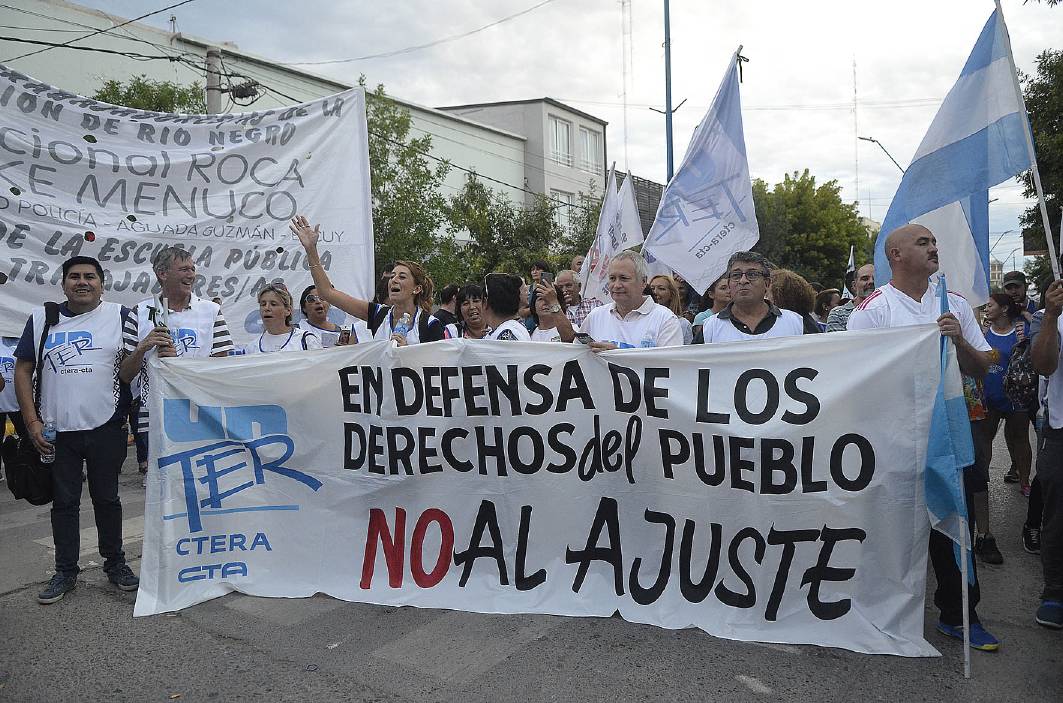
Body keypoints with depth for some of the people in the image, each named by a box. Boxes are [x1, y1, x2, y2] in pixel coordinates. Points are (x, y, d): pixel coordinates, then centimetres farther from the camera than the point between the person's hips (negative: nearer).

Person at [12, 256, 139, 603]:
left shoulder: (120, 316, 1)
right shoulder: (41, 320, 6)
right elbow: (23, 370, 7)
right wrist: (32, 421, -1)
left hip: (106, 428, -2)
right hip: (57, 431, 2)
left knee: (107, 499, 10)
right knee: (64, 502, 10)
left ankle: (115, 563, 24)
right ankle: (65, 572, 22)